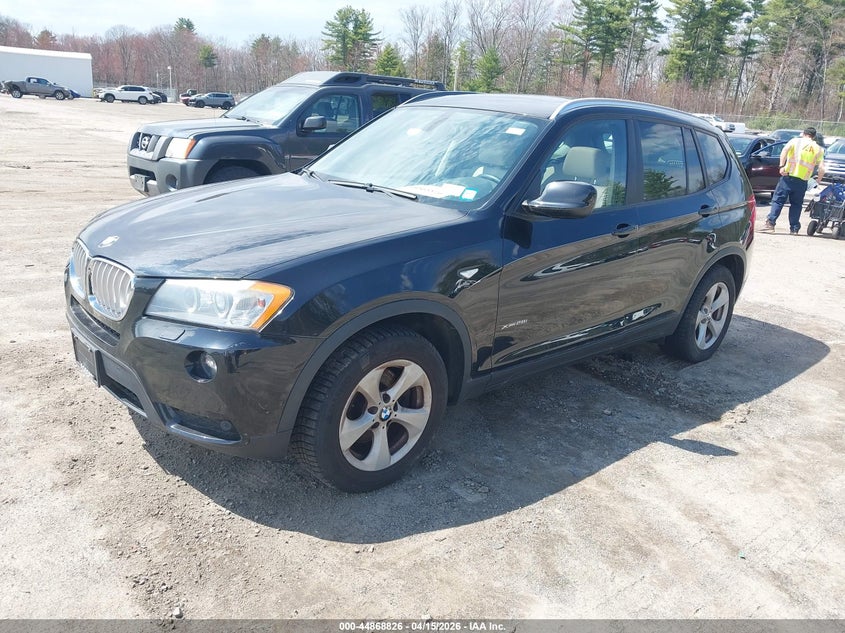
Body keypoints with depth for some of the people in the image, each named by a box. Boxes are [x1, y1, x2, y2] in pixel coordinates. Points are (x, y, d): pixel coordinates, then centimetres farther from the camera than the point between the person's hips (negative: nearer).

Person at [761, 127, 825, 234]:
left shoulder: (796, 141, 7)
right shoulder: (818, 149, 13)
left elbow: (785, 150, -13)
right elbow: (821, 169, 4)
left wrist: (782, 166, -15)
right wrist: (818, 181, 16)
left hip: (788, 177, -2)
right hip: (802, 181, 2)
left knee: (778, 200, 1)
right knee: (796, 204, 12)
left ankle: (770, 222, -12)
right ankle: (794, 228, 11)